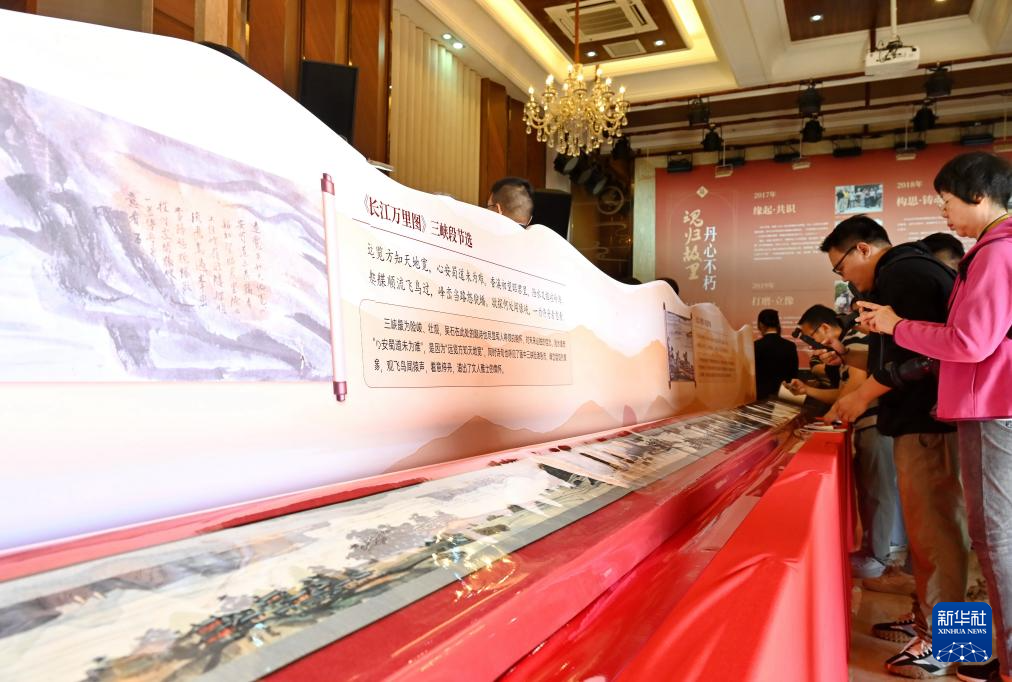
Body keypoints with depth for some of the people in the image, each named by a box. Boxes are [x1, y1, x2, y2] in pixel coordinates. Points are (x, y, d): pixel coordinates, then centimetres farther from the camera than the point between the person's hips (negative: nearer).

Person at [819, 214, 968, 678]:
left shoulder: (901, 273, -13)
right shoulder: (904, 273, 20)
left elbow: (915, 353, -22)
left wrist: (863, 396, -13)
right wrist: (847, 357, 18)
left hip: (928, 422, -11)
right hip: (922, 418, 11)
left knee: (933, 527, -5)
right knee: (927, 523, 16)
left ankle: (942, 641, 5)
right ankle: (925, 617, 27)